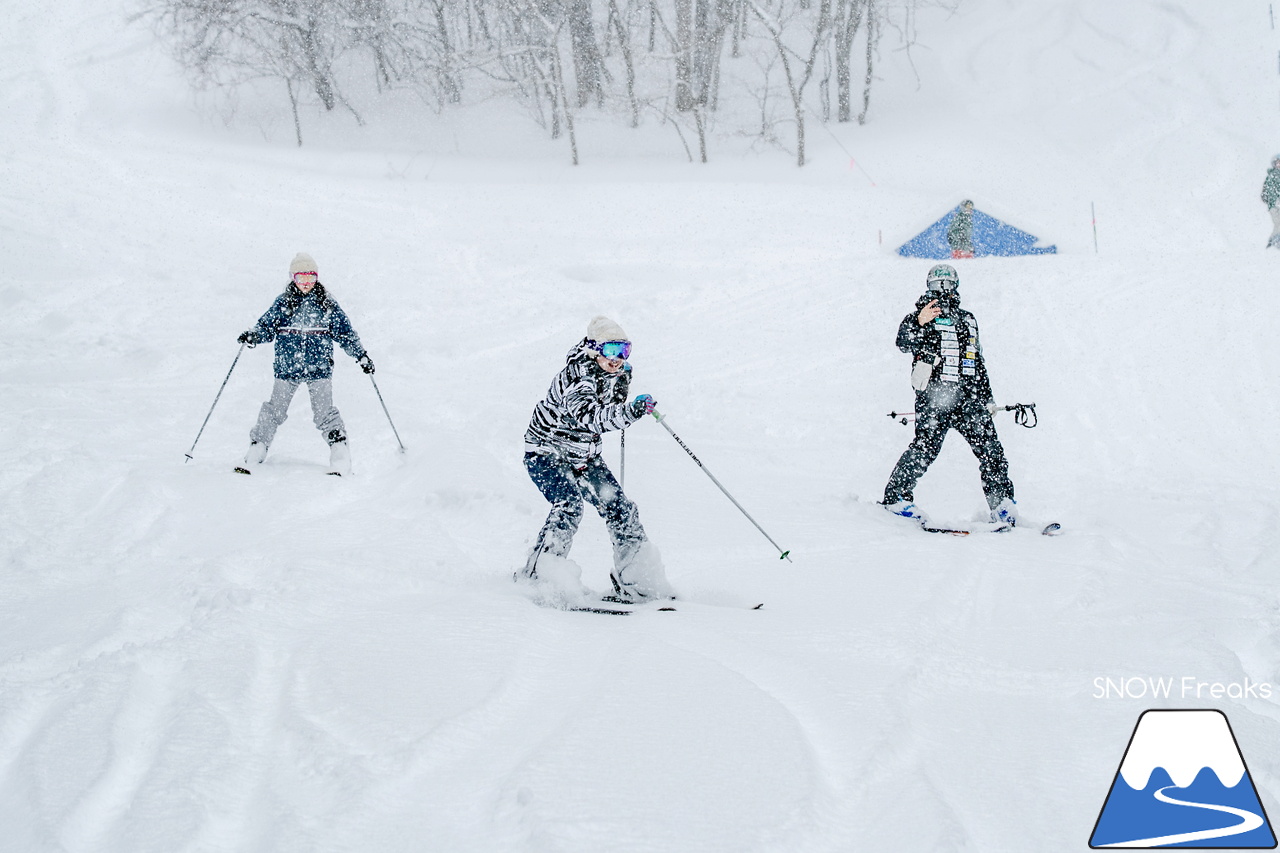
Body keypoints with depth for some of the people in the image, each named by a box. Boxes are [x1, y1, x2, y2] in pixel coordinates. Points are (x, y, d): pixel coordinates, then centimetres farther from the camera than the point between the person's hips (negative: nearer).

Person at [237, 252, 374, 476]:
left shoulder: (327, 306, 7)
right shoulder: (282, 304, 7)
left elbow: (345, 333, 12)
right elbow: (266, 326, 7)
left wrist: (361, 356, 7)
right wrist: (252, 336, -13)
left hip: (319, 367, -1)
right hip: (287, 367, 1)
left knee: (324, 412, -10)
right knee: (274, 410, -1)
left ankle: (340, 457, -8)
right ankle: (256, 451, 7)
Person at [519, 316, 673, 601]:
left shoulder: (616, 376, -3)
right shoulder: (576, 377, -29)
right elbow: (588, 415, -48)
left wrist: (622, 384, -1)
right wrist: (631, 411, -60)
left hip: (584, 457, 8)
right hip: (546, 455, -8)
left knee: (620, 508, 2)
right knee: (569, 504, -29)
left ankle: (635, 581, 15)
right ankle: (532, 578, -23)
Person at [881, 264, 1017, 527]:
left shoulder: (967, 320, 25)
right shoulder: (924, 315, 7)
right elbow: (904, 343, -11)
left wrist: (987, 397, 26)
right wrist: (919, 322, -30)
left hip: (968, 397, 5)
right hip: (934, 396, -5)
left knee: (988, 445, -5)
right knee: (926, 447, -17)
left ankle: (1002, 503, 2)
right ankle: (896, 496, -6)